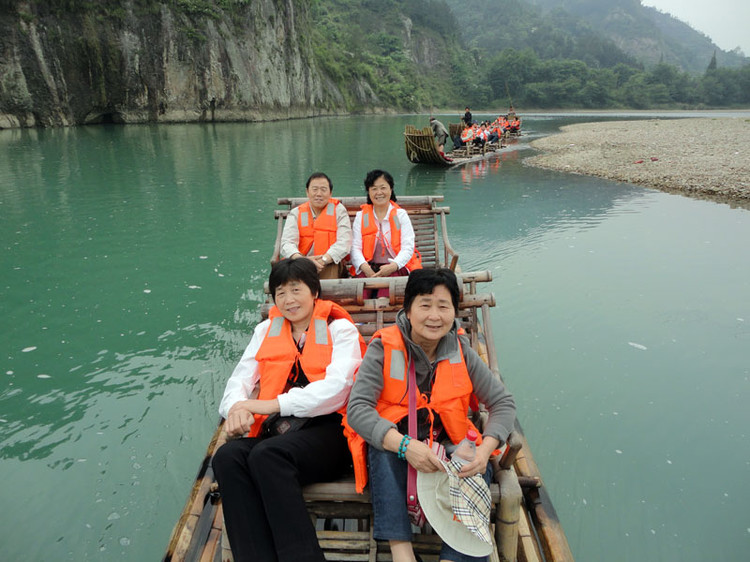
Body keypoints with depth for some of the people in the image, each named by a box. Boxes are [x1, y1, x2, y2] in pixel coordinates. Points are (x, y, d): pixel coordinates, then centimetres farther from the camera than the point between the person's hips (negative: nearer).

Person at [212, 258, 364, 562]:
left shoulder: (340, 329, 9)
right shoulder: (266, 330, 23)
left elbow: (337, 387, -8)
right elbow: (239, 379, 13)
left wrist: (274, 404, -16)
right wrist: (236, 407, -12)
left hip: (326, 429, -4)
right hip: (275, 431, 4)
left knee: (267, 454, -33)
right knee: (227, 456, -27)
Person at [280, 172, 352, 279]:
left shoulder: (338, 210, 9)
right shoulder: (296, 213, 12)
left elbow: (344, 242, -5)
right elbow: (287, 243, -3)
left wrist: (323, 260, -23)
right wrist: (302, 260, -26)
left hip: (330, 265, -1)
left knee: (332, 268, -35)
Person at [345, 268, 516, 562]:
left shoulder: (461, 352, -4)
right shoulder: (385, 348, -13)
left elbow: (503, 402, -3)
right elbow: (357, 408, -22)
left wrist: (485, 449, -22)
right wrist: (405, 445, -37)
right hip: (390, 444, -2)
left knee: (480, 471, -25)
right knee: (381, 448, -34)